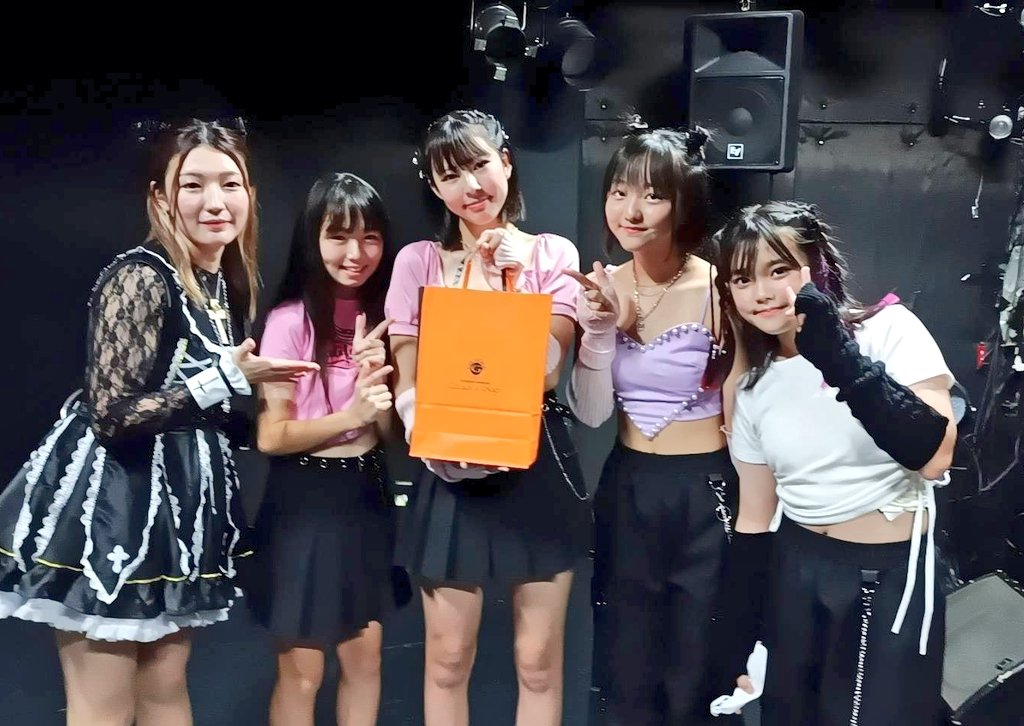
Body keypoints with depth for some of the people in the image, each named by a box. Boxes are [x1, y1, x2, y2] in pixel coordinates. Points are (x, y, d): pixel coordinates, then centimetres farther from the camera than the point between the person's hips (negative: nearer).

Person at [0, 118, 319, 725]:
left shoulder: (224, 285, 9)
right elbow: (111, 414, -21)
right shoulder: (141, 277, -17)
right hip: (111, 505, -8)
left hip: (177, 501, 8)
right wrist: (228, 378, -19)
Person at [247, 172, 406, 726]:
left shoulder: (380, 319, 4)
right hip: (305, 499, -6)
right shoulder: (290, 321, -15)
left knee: (365, 659, 14)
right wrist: (349, 416, -26)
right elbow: (270, 436, -15)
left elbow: (389, 425, 2)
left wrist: (375, 376, -16)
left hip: (367, 492, 6)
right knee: (301, 674, 6)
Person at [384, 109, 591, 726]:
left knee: (539, 660, 9)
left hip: (539, 465, 0)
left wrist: (505, 279, -11)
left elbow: (545, 367, -8)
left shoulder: (553, 254, 4)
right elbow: (407, 383, 0)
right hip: (455, 471, 0)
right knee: (448, 657, 8)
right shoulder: (418, 261, 3)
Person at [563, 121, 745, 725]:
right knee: (626, 677, 19)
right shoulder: (607, 287, -1)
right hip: (628, 488, 5)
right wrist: (598, 330, -16)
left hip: (707, 492, -5)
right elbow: (591, 414, -2)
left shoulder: (717, 290, -18)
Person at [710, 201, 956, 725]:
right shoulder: (754, 390, 2)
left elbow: (933, 456, -22)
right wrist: (739, 645, 7)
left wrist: (845, 361, -28)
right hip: (795, 573, 4)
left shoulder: (890, 331, -10)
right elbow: (754, 520, 7)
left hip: (892, 575, -4)